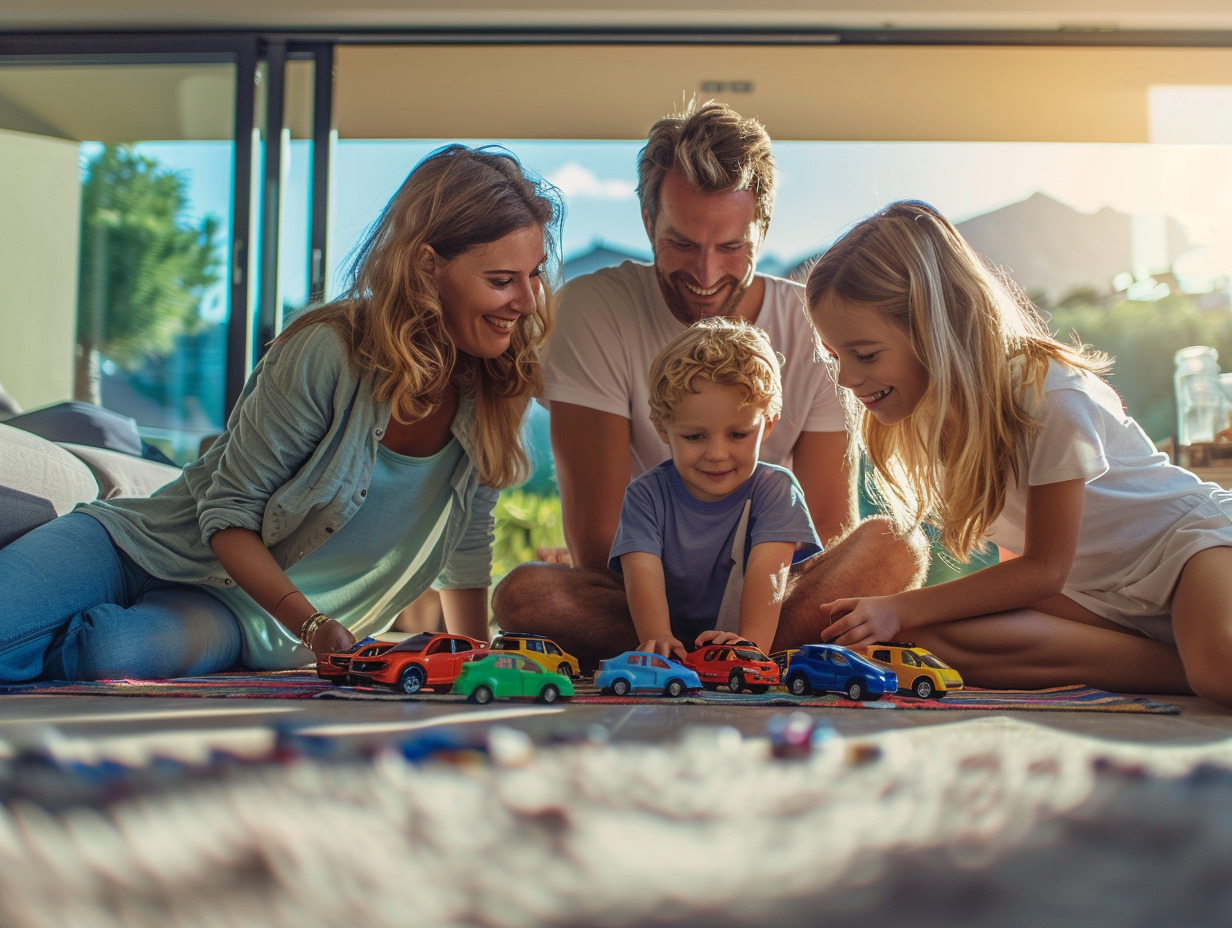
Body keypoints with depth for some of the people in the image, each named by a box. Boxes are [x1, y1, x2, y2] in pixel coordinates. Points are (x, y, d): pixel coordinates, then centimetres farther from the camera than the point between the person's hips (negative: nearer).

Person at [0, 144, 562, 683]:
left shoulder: (495, 389, -7)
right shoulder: (329, 354, -22)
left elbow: (468, 542, 10)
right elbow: (228, 511, -15)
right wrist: (313, 625, -28)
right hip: (153, 547, -3)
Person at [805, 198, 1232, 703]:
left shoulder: (1051, 395, -25)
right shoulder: (925, 402, -5)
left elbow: (1045, 568, -19)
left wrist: (901, 609, -25)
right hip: (1092, 593, 8)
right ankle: (1186, 666, -18)